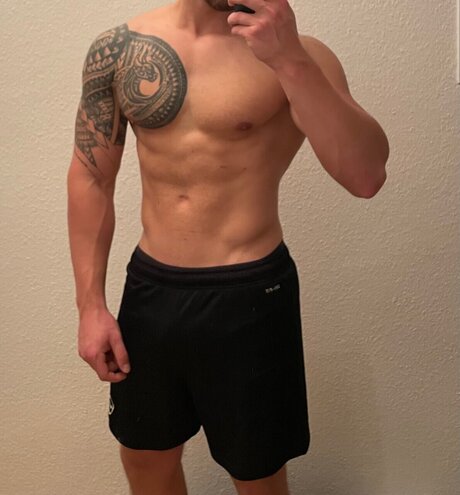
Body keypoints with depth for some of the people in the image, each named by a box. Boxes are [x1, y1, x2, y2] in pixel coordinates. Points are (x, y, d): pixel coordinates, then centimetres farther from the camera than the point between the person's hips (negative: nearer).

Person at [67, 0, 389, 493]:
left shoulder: (293, 54, -9)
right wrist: (90, 304, 1)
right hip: (149, 287, 3)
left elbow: (366, 176, -21)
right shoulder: (117, 48, 1)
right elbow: (90, 178, 4)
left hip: (248, 296, -3)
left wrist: (289, 59, -30)